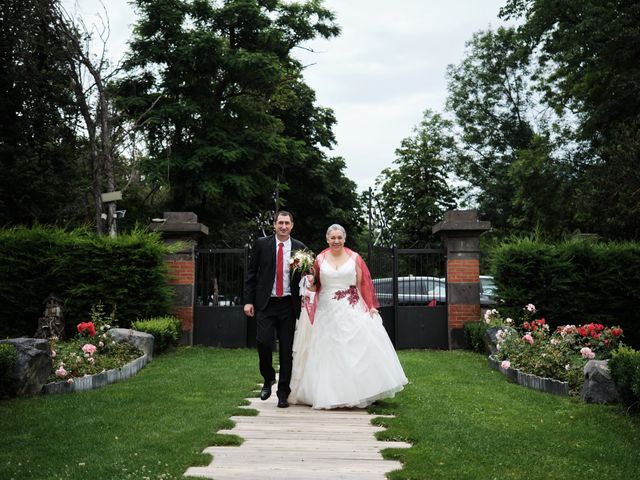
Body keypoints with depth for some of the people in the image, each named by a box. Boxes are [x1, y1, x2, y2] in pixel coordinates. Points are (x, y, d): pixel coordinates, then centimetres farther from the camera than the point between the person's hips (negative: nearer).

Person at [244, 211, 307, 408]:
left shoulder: (300, 248, 5)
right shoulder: (261, 244, 3)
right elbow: (251, 273, 4)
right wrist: (248, 301, -2)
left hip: (289, 305, 1)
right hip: (265, 303, -1)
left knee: (287, 349, 3)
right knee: (263, 342, -10)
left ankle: (283, 392, 15)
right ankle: (268, 378, 18)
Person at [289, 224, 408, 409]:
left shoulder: (354, 258, 4)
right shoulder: (320, 260, 4)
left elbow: (363, 284, 5)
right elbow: (314, 287, 9)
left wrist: (371, 306, -2)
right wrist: (311, 282, -13)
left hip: (352, 310, 0)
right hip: (327, 312, 0)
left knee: (359, 349, -6)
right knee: (328, 353, 2)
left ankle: (358, 391, 4)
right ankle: (327, 393, 11)